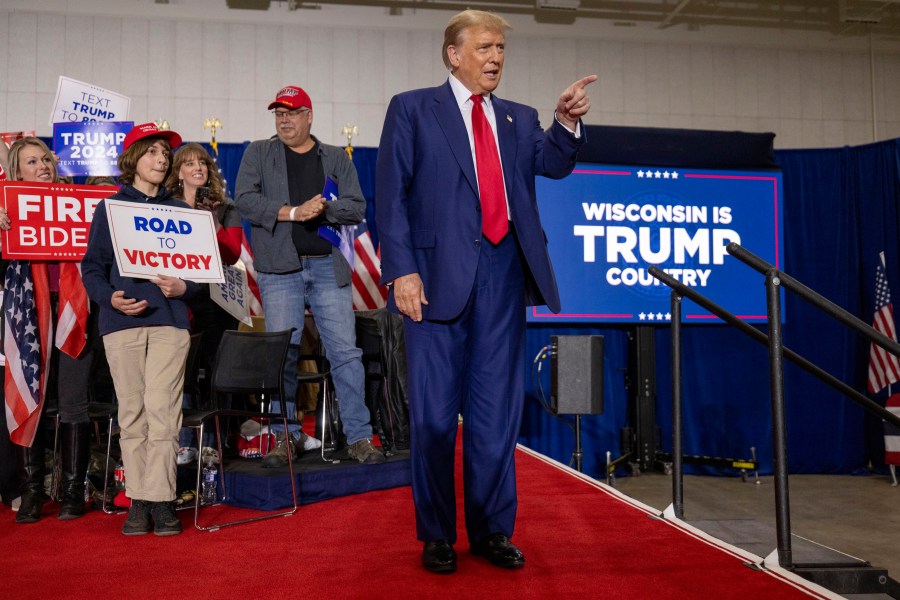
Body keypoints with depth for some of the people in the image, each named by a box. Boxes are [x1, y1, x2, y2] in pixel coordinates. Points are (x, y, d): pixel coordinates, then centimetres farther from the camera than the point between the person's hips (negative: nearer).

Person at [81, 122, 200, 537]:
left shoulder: (180, 210, 13)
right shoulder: (109, 208, 11)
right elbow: (92, 266, 7)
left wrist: (183, 288, -9)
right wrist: (110, 298, -12)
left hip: (170, 319, 0)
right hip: (122, 320, 0)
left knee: (162, 409, -7)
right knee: (131, 412, 2)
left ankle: (161, 499, -1)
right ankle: (138, 500, 9)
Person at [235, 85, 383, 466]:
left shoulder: (336, 158, 14)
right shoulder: (259, 153, 12)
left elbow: (357, 207, 6)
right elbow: (244, 200, -2)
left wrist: (323, 209, -13)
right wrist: (292, 212, -12)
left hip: (328, 265, 1)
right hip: (279, 267, -1)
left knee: (345, 351, -2)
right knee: (282, 354, -3)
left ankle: (358, 437, 5)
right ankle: (285, 437, 10)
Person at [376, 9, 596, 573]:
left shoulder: (519, 119, 17)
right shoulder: (412, 109, 5)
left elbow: (554, 164, 1)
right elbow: (391, 194, -2)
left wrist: (568, 123, -18)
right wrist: (402, 271, -13)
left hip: (504, 274, 4)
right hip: (439, 274, -3)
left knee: (498, 411, 9)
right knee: (434, 414, 4)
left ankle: (493, 530, 21)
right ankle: (436, 535, 18)